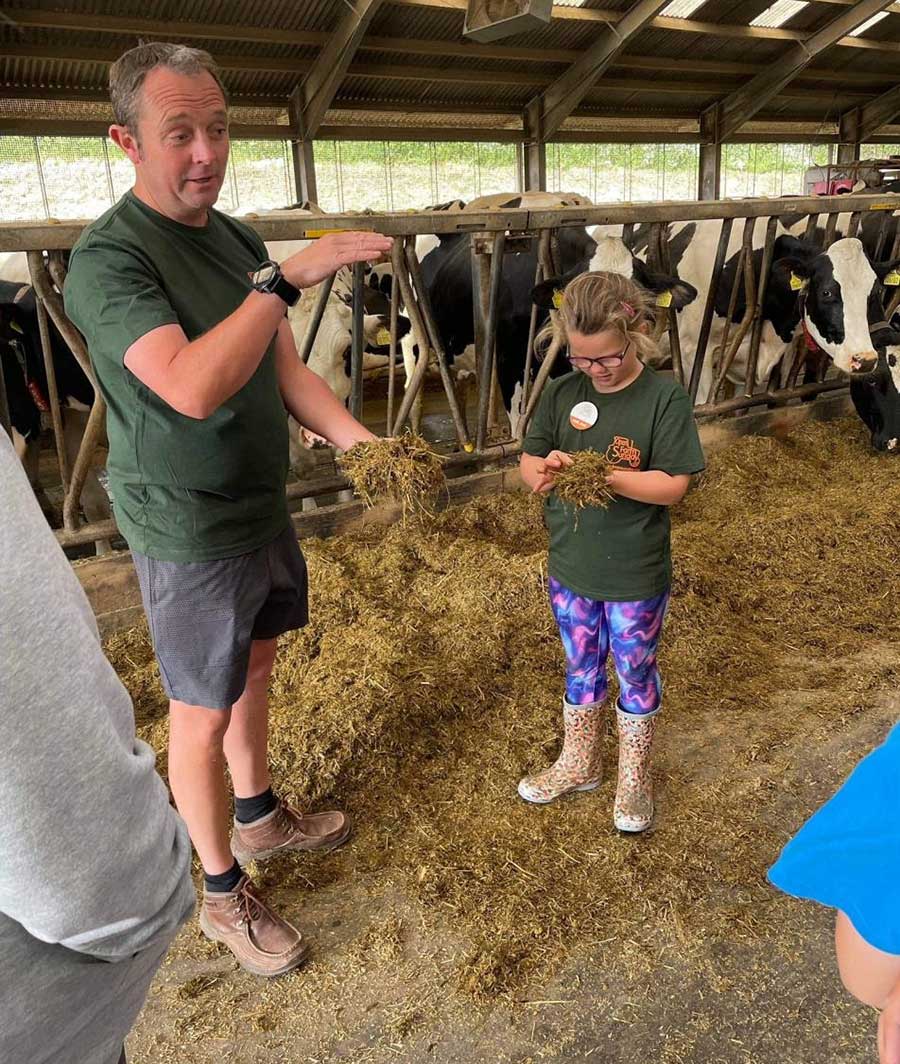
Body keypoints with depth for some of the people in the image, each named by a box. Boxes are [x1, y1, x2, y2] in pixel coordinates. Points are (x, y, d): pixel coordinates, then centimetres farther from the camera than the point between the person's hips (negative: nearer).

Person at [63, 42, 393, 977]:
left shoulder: (236, 240, 4)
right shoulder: (109, 257, -19)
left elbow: (287, 372, 1)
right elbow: (193, 388, -34)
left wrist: (362, 442, -14)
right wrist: (286, 278, -34)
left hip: (262, 512, 8)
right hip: (189, 537, -8)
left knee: (254, 669, 22)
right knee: (204, 715, 7)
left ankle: (257, 818, 47)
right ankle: (223, 894, 28)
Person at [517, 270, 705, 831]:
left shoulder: (666, 398, -15)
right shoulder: (562, 394, -4)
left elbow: (671, 485, -18)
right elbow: (529, 462, 1)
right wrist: (544, 470, -23)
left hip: (636, 577, -3)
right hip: (571, 568, 4)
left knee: (635, 675, 15)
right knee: (582, 669, 20)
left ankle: (634, 779, 36)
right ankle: (579, 765, 42)